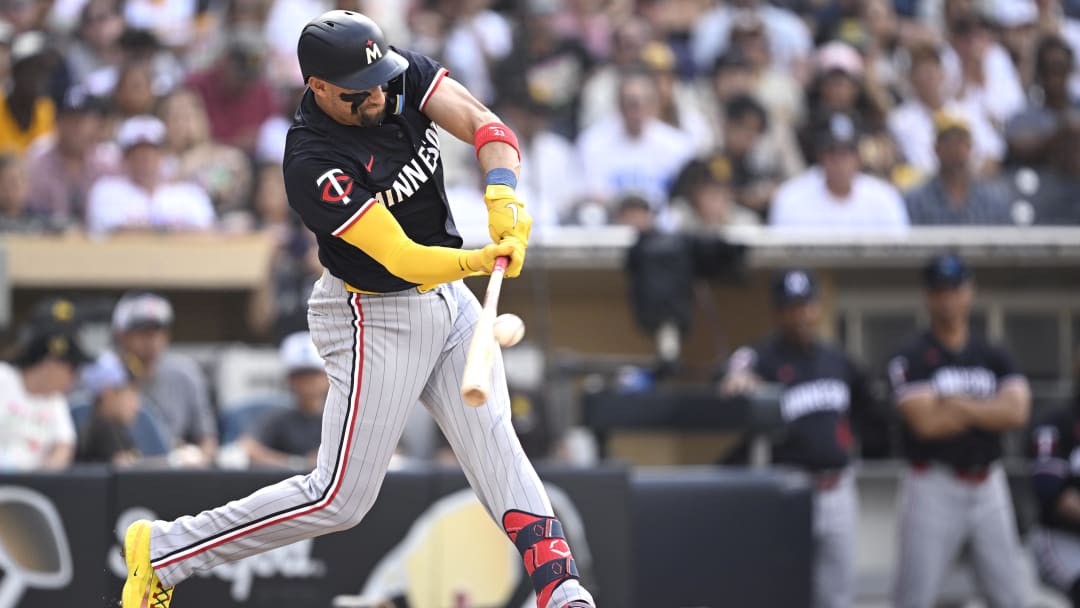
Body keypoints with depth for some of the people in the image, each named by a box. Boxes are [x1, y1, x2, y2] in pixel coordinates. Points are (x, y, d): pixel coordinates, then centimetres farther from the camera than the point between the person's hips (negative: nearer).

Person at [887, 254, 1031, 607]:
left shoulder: (994, 357, 10)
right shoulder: (912, 359, -3)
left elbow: (1017, 412, -6)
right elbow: (925, 422, -17)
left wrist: (959, 405, -12)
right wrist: (989, 411, -5)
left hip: (988, 485, 4)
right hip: (934, 488, -4)